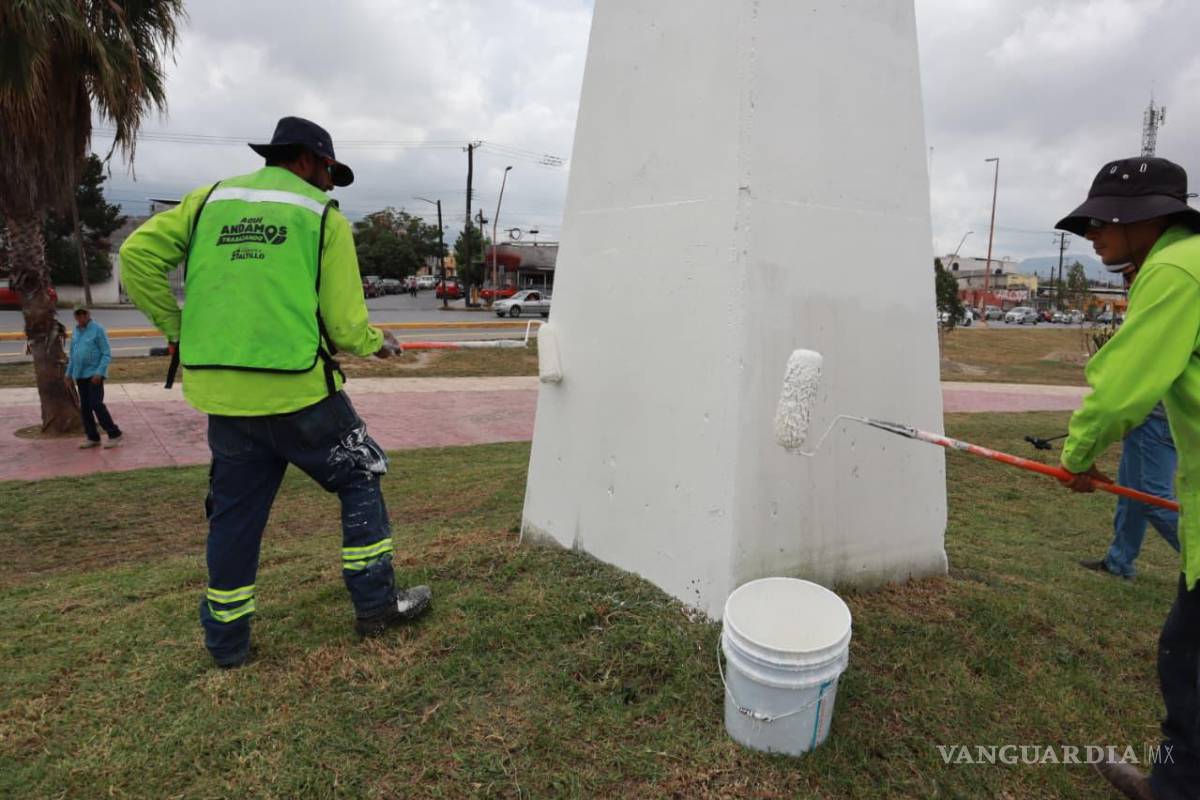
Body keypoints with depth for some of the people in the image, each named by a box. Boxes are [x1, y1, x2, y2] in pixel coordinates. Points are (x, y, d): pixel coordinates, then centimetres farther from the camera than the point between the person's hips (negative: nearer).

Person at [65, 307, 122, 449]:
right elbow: (73, 354, 21)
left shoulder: (98, 329, -7)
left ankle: (114, 434, -5)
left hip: (94, 374, -7)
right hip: (80, 375, 7)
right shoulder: (76, 331, 13)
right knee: (84, 407, 7)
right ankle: (93, 437, 15)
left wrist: (99, 373, -19)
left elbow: (107, 354, -10)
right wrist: (69, 374, 19)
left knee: (96, 404, -13)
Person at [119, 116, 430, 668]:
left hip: (222, 394, 5)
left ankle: (226, 640, 27)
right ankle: (375, 604, 20)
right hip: (298, 391, -4)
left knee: (234, 511, 16)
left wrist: (175, 328, 10)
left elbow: (138, 255, 3)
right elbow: (344, 327, -5)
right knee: (359, 481, 14)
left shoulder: (210, 200, 12)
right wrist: (377, 344, 15)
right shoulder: (324, 217, 1)